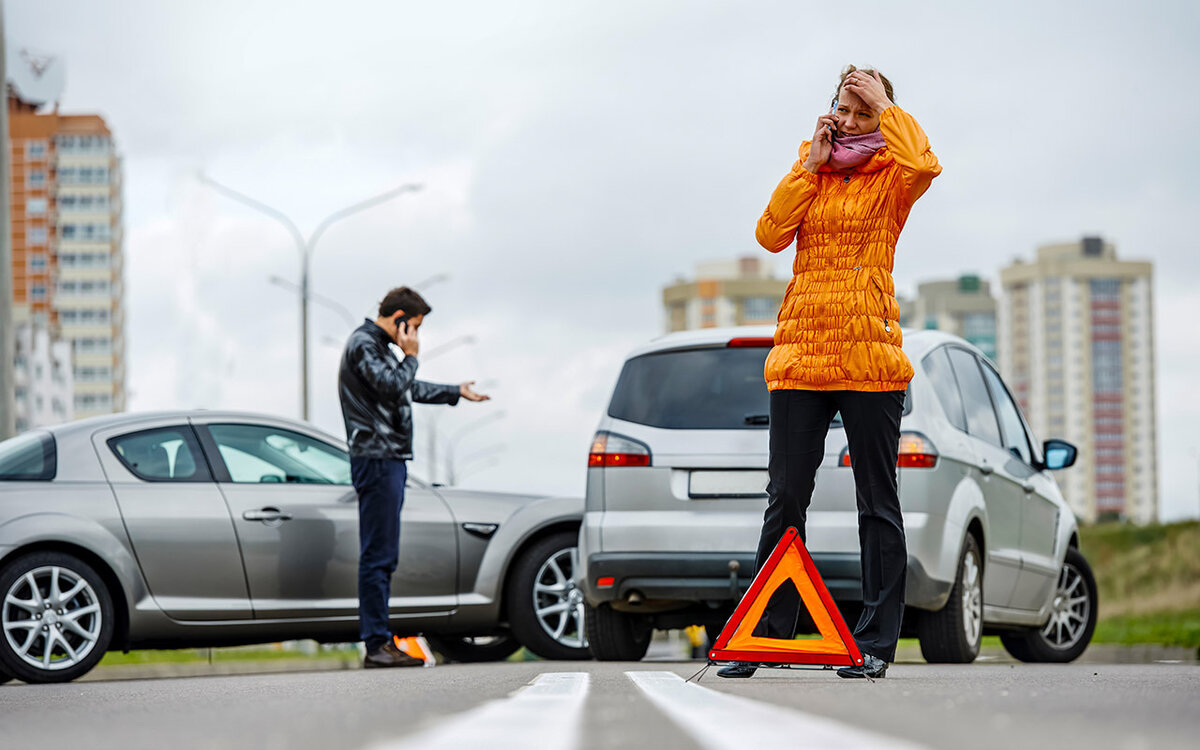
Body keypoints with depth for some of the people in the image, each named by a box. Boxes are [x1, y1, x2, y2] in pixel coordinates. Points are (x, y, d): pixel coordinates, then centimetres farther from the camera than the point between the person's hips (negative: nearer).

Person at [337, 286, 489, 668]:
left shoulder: (378, 346, 22)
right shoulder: (363, 344, -10)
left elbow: (410, 389, 37)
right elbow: (392, 387, -24)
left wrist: (456, 392, 47)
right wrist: (411, 357, -8)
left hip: (390, 460, 11)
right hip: (376, 460, -11)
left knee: (383, 556, 10)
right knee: (378, 555, -11)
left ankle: (380, 642, 12)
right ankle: (376, 645, -12)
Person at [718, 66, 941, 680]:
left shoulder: (890, 177, 4)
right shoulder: (809, 171, 15)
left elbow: (923, 166, -22)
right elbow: (771, 234, 0)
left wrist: (885, 107, -9)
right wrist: (810, 166, -2)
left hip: (869, 354, -3)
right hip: (801, 351, 3)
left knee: (877, 502, 0)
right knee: (785, 498, 4)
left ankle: (875, 643, 4)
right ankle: (766, 634, 11)